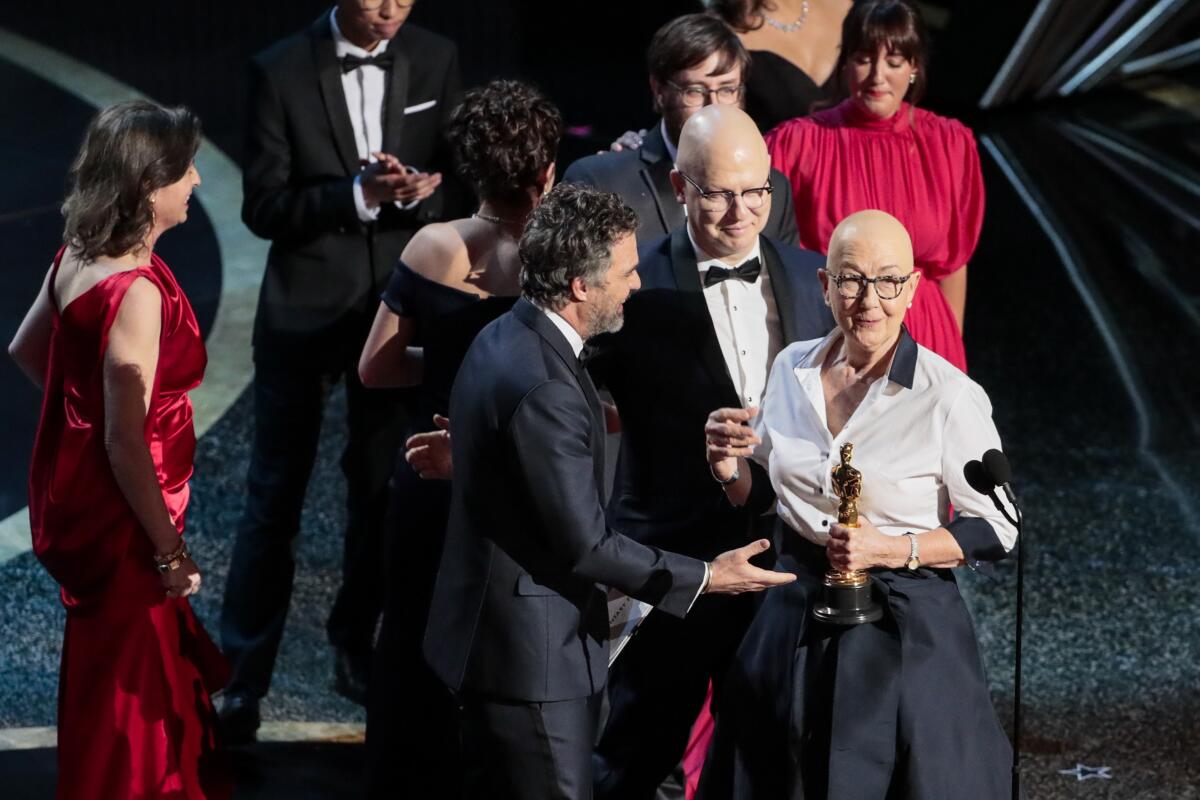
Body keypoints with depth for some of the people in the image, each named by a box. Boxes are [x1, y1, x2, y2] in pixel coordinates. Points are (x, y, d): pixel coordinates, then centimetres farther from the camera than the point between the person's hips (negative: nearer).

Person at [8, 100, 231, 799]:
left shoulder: (77, 257, -3)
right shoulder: (136, 292, -29)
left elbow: (26, 351, 13)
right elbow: (126, 445, -27)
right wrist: (170, 551, -18)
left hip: (74, 493, 9)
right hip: (120, 517, -9)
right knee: (128, 687, 10)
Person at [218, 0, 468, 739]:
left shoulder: (435, 61, -1)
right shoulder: (283, 71, -10)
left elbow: (461, 182, 2)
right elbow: (264, 206, -11)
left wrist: (422, 191, -21)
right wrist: (357, 194, -26)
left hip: (398, 306, 3)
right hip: (307, 309, -3)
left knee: (382, 485, 14)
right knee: (277, 494, 2)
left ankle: (356, 646, 30)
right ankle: (243, 677, 8)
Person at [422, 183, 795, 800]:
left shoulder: (504, 339, 5)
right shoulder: (543, 389, -26)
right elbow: (585, 543, -22)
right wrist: (705, 579, -15)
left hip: (490, 631, 11)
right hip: (532, 656, -11)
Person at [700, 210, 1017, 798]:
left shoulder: (951, 397, -15)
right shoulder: (792, 369, 1)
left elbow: (995, 531, -9)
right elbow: (758, 495, 13)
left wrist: (892, 550, -21)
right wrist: (728, 464, -8)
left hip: (902, 631, -5)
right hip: (795, 618, 5)